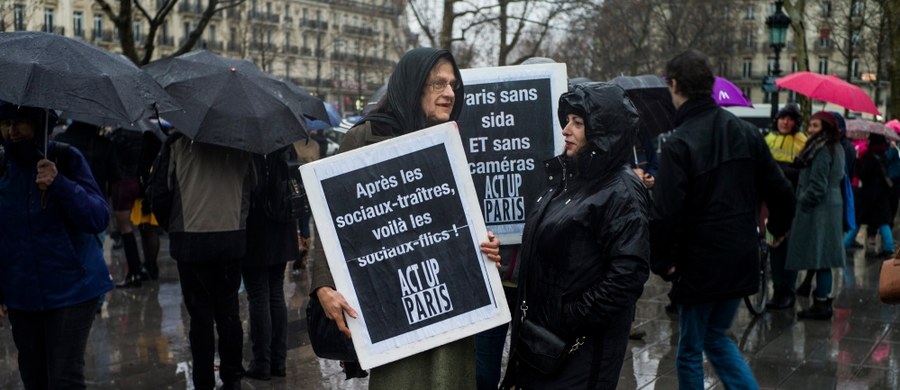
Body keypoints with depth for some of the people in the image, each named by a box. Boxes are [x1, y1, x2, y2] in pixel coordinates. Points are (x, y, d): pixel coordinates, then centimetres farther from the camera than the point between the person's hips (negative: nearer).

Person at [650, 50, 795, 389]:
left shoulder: (679, 143, -18)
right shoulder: (746, 132, 2)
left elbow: (665, 214, -24)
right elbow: (780, 191, 6)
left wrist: (661, 261, -10)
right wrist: (778, 228, 25)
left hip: (701, 263, -6)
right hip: (742, 259, 6)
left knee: (690, 350, 10)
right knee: (716, 336, 23)